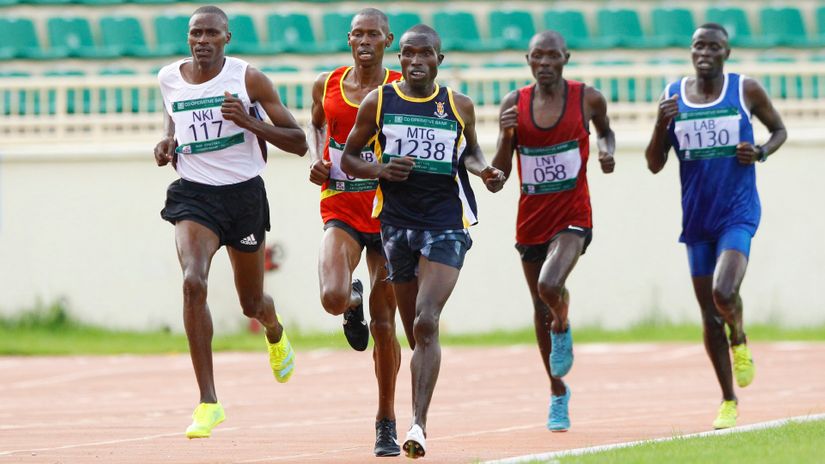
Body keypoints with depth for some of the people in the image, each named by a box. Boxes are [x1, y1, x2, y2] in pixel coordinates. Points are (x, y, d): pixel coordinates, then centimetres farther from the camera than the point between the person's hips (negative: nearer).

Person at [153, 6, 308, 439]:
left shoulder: (248, 79, -9)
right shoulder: (170, 78, 1)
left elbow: (298, 143, -7)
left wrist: (248, 122, -21)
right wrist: (167, 143, 4)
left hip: (243, 192, -1)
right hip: (193, 192, 1)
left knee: (251, 303, 13)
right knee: (193, 281, -25)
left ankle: (275, 331, 57)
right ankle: (208, 402, -22)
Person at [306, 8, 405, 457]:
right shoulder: (327, 85, 3)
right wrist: (316, 160, 4)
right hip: (341, 210, 1)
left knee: (384, 325, 1)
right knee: (333, 297, -25)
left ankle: (386, 423, 16)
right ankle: (355, 301, 17)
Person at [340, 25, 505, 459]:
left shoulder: (459, 106, 4)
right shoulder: (377, 103, 3)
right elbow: (348, 158, 10)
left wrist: (486, 171, 0)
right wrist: (378, 170, -10)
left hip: (446, 224, -2)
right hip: (397, 223, 2)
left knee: (426, 322, -18)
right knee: (416, 332, 9)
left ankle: (419, 423, -22)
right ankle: (417, 422, 22)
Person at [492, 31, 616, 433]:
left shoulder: (587, 99, -4)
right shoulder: (514, 104, -1)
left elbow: (605, 130, 19)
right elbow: (498, 173, -1)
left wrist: (607, 150, -3)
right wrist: (506, 135, -18)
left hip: (573, 217, -3)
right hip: (531, 217, 3)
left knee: (550, 286, -29)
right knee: (541, 308, 13)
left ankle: (563, 328, 8)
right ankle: (558, 393, 31)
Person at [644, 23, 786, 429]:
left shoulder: (746, 91, -2)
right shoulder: (672, 97, 3)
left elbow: (779, 129, 13)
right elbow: (654, 165, 5)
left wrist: (761, 152, -8)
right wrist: (661, 126, -13)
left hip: (738, 213, -3)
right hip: (697, 218, 3)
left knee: (723, 294, -25)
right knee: (709, 314, 6)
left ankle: (740, 340, 10)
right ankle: (728, 401, 20)